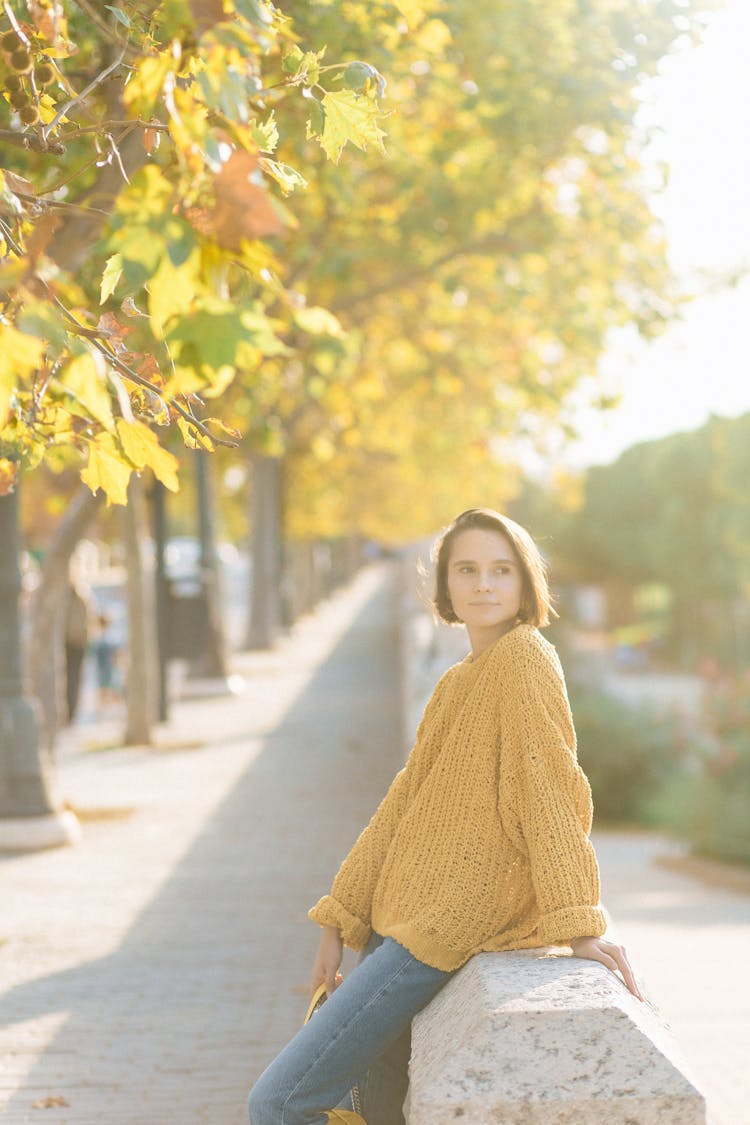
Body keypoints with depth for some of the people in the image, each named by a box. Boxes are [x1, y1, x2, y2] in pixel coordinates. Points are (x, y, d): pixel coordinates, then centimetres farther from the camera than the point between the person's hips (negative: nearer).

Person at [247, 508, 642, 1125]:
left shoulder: (524, 657, -7)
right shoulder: (456, 684, 21)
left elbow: (548, 786, -15)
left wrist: (577, 924, -22)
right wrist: (338, 923, 18)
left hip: (454, 929, -9)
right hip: (405, 925, 9)